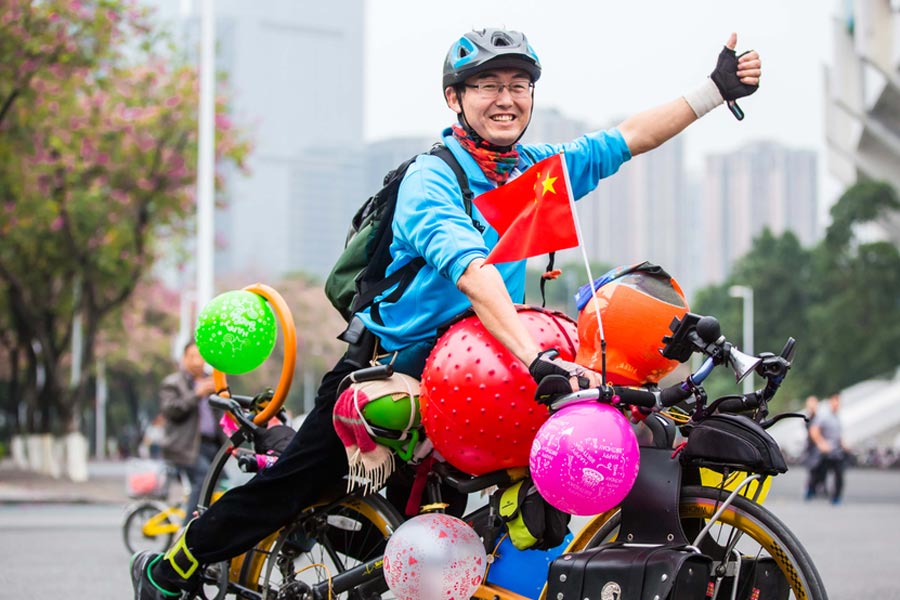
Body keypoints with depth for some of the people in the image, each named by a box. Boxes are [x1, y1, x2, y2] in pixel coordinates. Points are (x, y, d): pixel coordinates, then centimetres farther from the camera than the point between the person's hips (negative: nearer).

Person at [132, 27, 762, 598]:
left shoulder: (540, 168, 2)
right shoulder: (430, 180, -19)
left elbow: (631, 138, 6)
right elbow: (472, 271, -35)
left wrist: (716, 88, -5)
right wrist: (536, 357, -48)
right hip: (386, 366, -6)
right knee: (293, 480, -3)